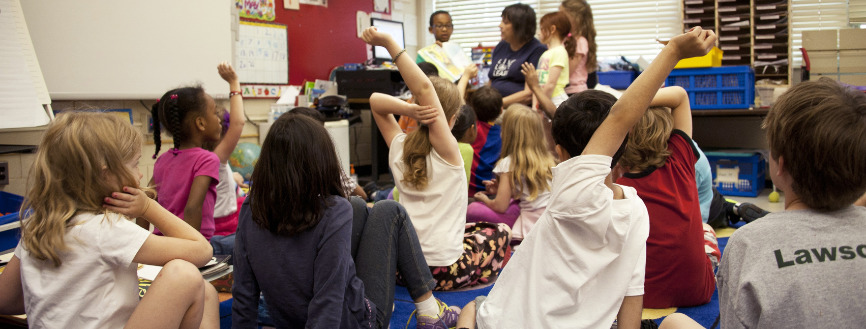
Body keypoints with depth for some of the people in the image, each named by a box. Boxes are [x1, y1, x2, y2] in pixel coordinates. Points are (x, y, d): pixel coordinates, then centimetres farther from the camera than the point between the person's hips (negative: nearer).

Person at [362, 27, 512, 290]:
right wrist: (389, 43, -29)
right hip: (442, 271, -5)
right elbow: (424, 88, -25)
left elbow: (376, 100, 6)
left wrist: (408, 110, -14)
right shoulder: (446, 150, -15)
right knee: (500, 231, 22)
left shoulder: (398, 148, -1)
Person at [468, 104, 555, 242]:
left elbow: (500, 206, -9)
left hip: (530, 227, -8)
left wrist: (485, 199, 13)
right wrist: (499, 188, 24)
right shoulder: (548, 158, 8)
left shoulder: (509, 163, -9)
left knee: (473, 209, -5)